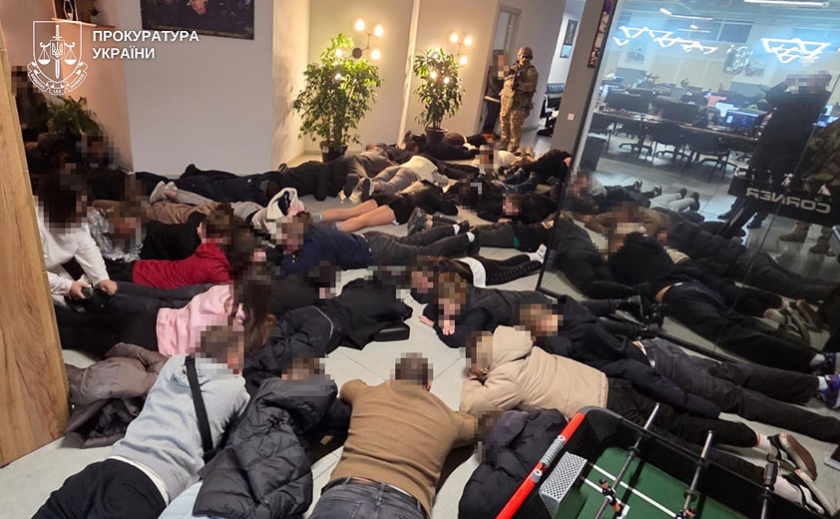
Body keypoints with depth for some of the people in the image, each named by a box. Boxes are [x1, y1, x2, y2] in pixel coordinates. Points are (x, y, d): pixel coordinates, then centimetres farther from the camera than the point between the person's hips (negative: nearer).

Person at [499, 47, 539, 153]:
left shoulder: (532, 72, -3)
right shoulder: (513, 67, 15)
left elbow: (531, 87, -14)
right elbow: (506, 81, 14)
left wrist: (519, 84, -25)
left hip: (519, 102, -6)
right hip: (506, 99, 6)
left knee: (515, 126, -7)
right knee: (505, 123, 11)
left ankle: (513, 149, -1)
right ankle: (503, 146, 23)